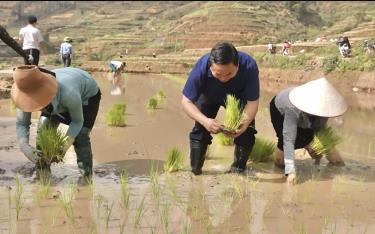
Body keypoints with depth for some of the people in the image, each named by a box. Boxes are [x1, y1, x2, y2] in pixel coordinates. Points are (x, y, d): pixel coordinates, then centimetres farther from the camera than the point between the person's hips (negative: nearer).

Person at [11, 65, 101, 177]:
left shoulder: (68, 93, -47)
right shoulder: (30, 92, -34)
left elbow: (77, 121, -28)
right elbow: (21, 124, -25)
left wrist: (64, 146, -40)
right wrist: (25, 146, -44)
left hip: (87, 95, -4)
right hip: (58, 100, 5)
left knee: (80, 137, -19)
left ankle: (86, 176, -2)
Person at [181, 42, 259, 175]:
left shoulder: (249, 66, -41)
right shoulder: (201, 68, -41)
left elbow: (253, 102, -32)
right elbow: (186, 101, -33)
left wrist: (245, 123, -52)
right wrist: (205, 120, -51)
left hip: (239, 98, 0)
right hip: (209, 97, 0)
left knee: (247, 131, -12)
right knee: (200, 129, -14)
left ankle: (238, 169, 12)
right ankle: (195, 170, 3)